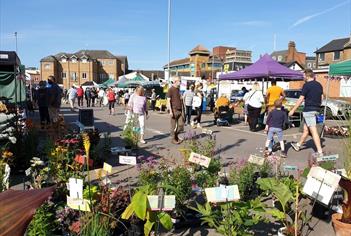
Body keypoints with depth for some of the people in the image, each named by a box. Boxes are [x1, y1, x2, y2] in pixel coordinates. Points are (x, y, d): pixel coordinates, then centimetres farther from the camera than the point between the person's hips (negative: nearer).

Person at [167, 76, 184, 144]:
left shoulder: (178, 89, 14)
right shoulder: (171, 89, -9)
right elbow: (168, 101, -12)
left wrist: (182, 109, 17)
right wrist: (170, 111, -18)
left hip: (179, 110, 7)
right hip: (174, 110, -7)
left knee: (181, 124, 6)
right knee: (173, 125, 1)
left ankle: (176, 136, 24)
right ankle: (173, 139, 12)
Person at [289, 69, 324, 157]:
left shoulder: (307, 85, -13)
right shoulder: (319, 85, 11)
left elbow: (301, 99, -14)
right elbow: (321, 98, 14)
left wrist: (293, 110, -8)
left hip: (308, 110, -8)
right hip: (316, 109, 8)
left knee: (314, 131, -7)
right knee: (305, 129, 19)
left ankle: (320, 152, -6)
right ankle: (298, 145, 33)